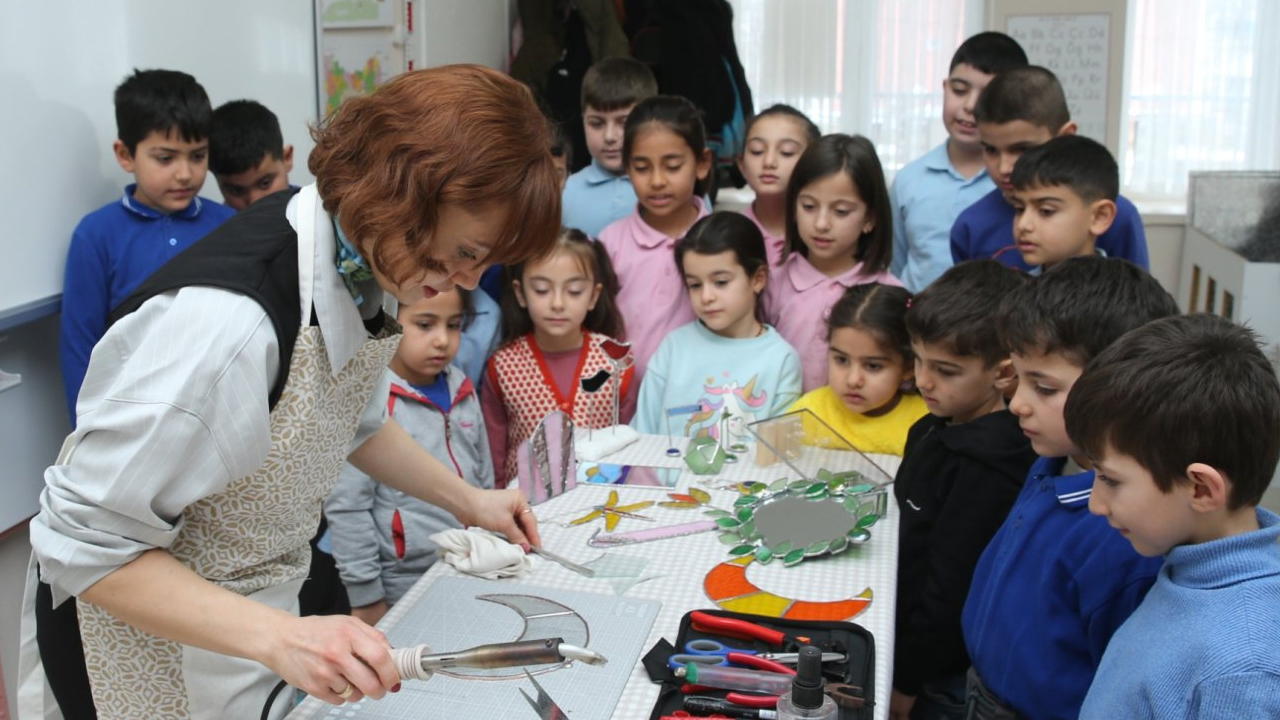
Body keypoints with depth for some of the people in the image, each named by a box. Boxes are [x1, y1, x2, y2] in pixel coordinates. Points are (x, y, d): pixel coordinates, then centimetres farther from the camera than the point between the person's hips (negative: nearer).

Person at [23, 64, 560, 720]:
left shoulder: (361, 263, -10)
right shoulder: (227, 318, -36)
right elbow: (85, 546, -27)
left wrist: (466, 501, 7)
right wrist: (278, 637, -35)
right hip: (142, 635, -7)